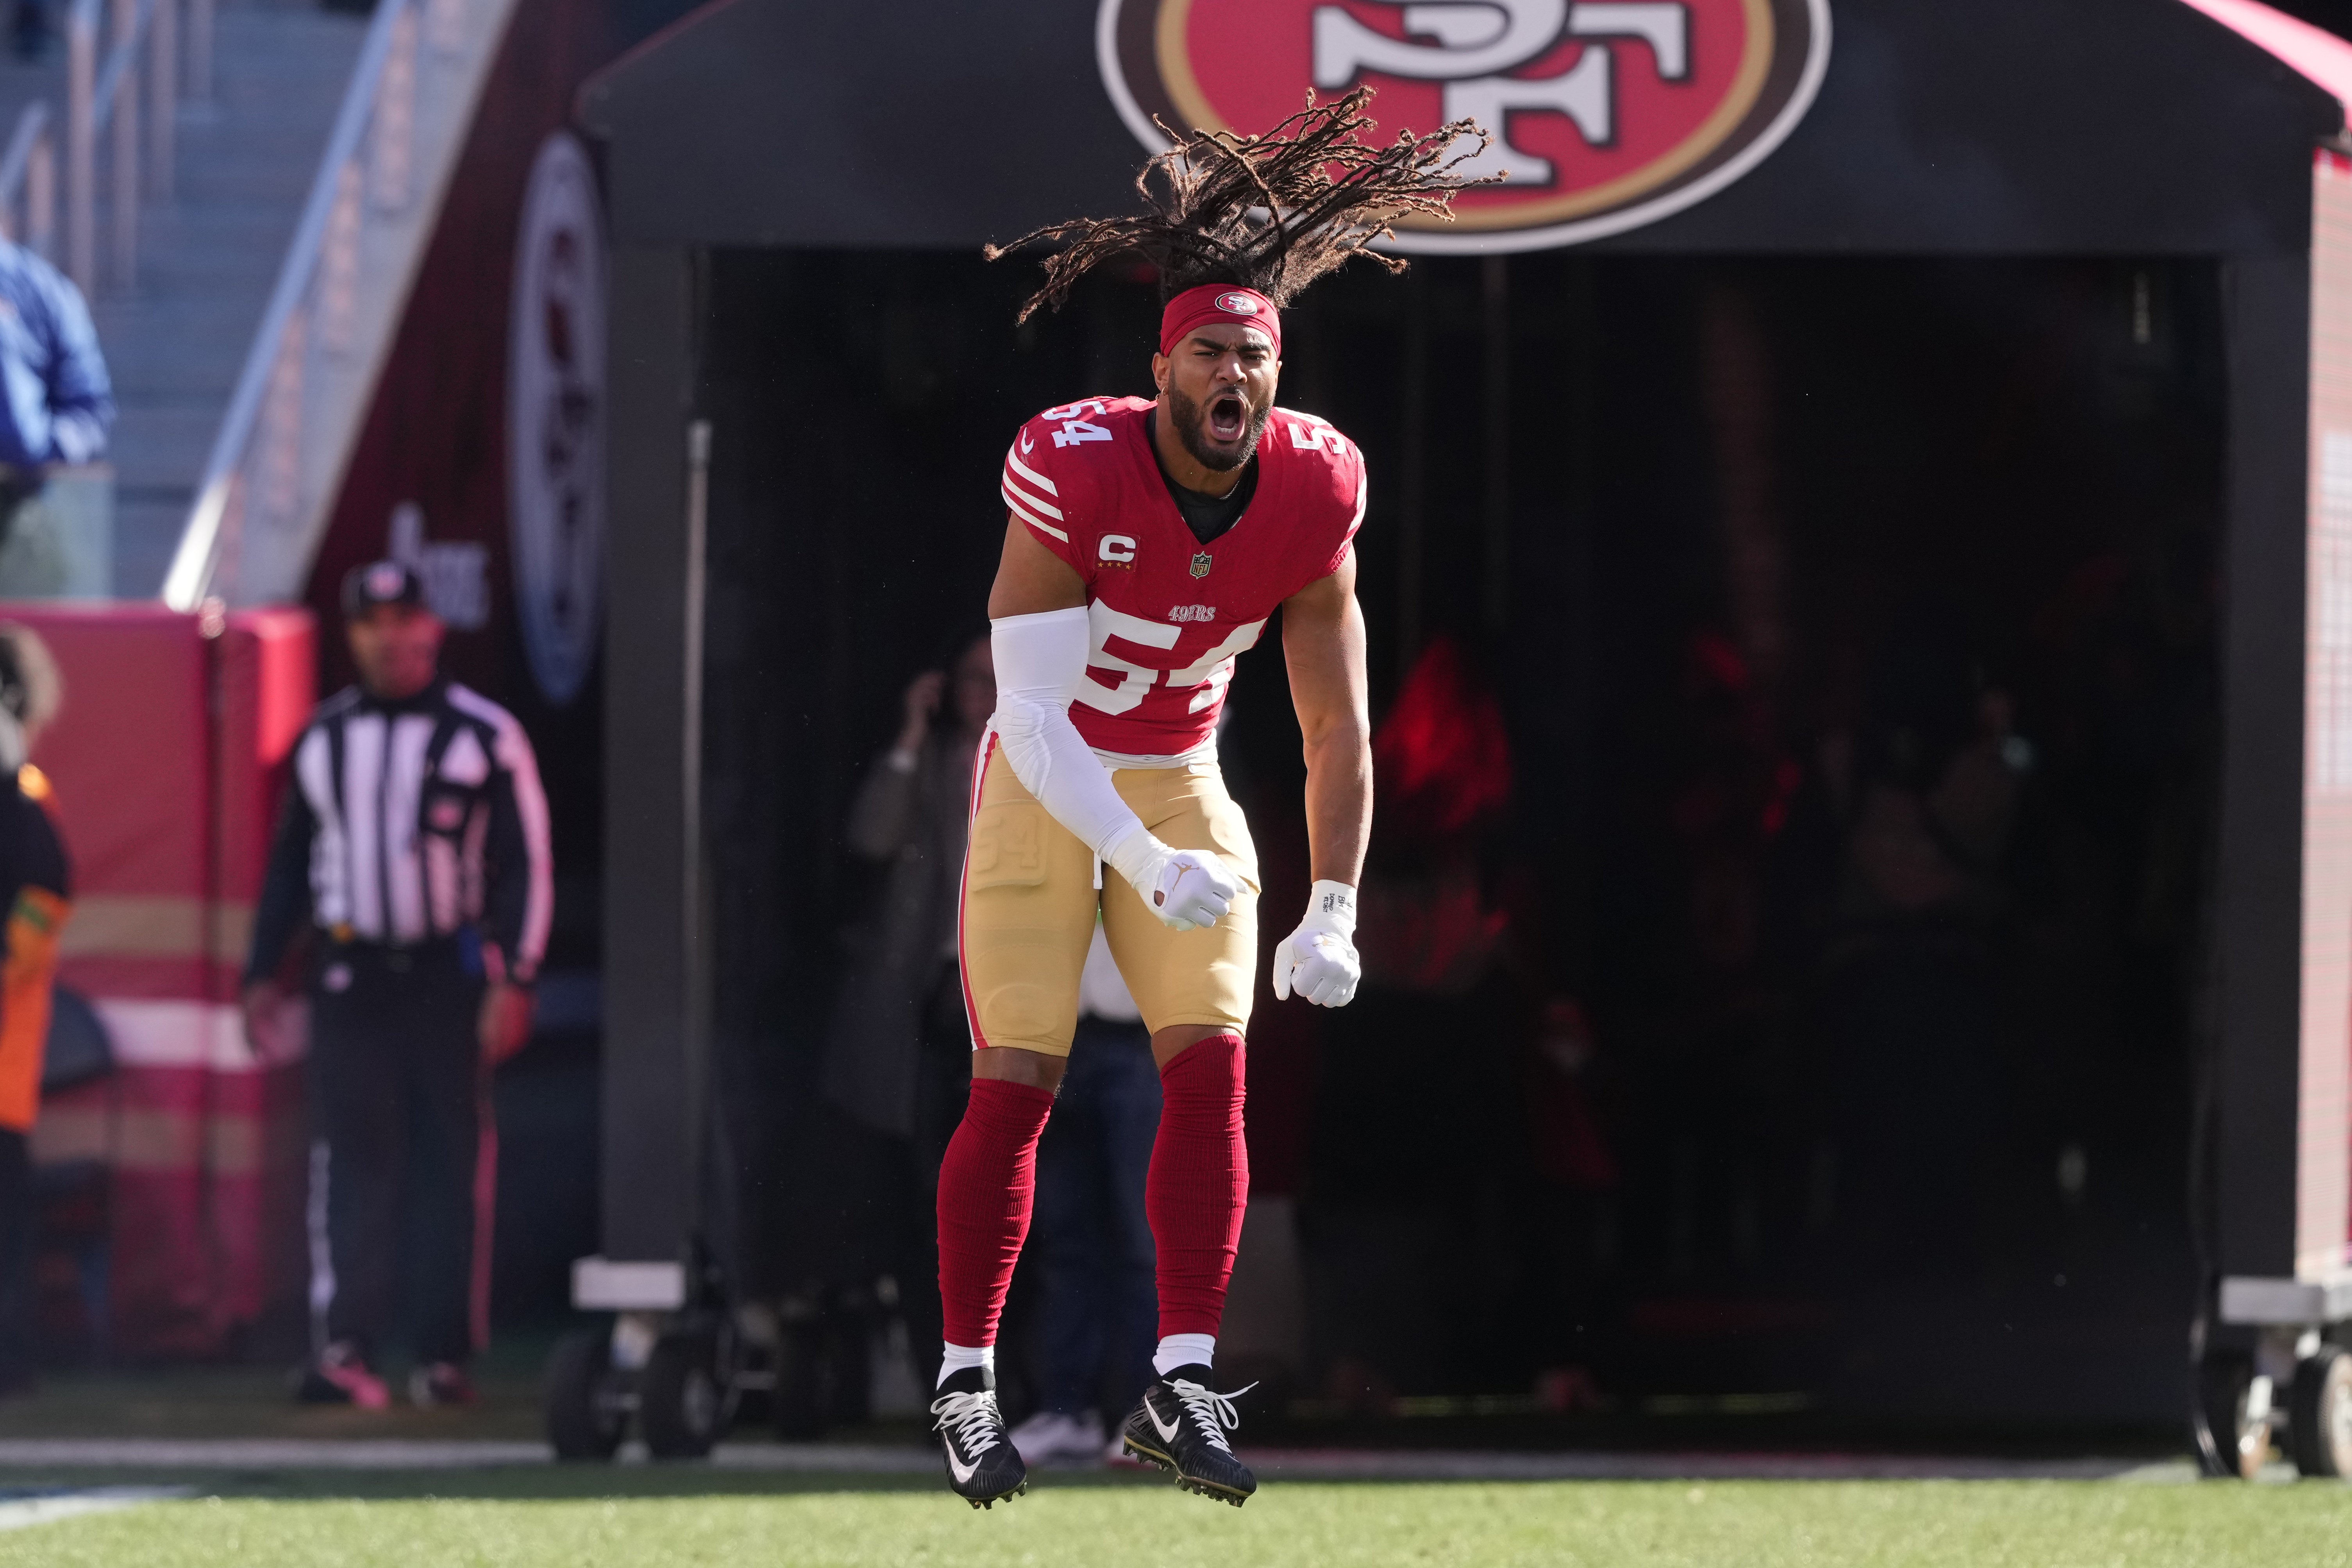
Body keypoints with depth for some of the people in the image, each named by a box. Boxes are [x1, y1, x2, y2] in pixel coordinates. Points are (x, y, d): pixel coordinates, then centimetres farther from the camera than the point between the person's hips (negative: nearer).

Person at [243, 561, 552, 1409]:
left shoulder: (485, 736, 0)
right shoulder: (323, 739, 11)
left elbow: (527, 865, -2)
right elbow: (289, 862, 18)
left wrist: (513, 982, -9)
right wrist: (263, 973, 12)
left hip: (451, 977, -2)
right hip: (351, 979, 2)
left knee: (456, 1167, 0)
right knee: (353, 1161, -6)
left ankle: (446, 1354, 4)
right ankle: (345, 1346, -12)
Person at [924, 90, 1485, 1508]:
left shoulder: (1309, 499, -12)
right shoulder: (1076, 476, -25)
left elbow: (1339, 727, -5)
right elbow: (1036, 721, -26)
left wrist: (1333, 915, -12)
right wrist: (1147, 869, -36)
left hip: (1181, 785, 3)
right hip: (1046, 790, -3)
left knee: (1212, 1067, -10)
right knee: (1017, 1087, -7)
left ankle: (1181, 1385, -9)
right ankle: (968, 1383, 5)